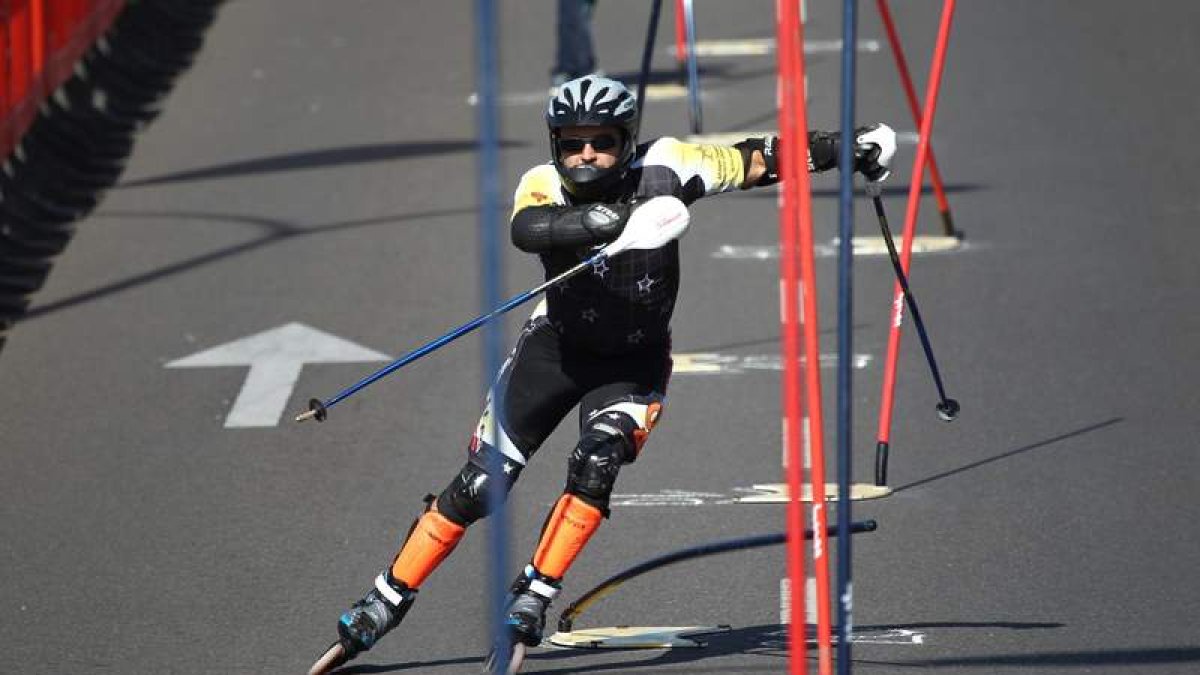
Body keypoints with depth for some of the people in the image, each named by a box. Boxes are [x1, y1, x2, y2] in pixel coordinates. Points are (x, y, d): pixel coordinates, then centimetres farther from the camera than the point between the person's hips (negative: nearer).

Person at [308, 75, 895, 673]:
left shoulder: (662, 167, -20)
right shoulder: (545, 185, -23)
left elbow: (755, 159, -9)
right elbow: (527, 228, -46)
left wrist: (848, 149, -7)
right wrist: (621, 216, -60)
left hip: (635, 361, 0)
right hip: (557, 348, 0)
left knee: (595, 466, -25)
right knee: (479, 485, -1)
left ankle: (531, 599, -12)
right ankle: (387, 600, 13)